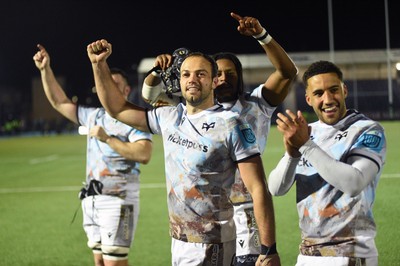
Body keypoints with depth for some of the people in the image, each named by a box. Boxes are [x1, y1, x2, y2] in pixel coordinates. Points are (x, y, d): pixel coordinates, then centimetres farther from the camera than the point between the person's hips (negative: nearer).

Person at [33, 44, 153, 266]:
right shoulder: (94, 116, 16)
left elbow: (144, 154, -21)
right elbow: (59, 102, 20)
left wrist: (108, 139, -19)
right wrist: (46, 69, 10)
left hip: (118, 200, -7)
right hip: (92, 200, 8)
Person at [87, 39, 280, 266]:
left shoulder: (229, 125, -11)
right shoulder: (170, 118, 7)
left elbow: (258, 189, -14)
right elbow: (118, 109, 20)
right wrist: (100, 64, 9)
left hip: (211, 247, -6)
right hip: (178, 243, 6)